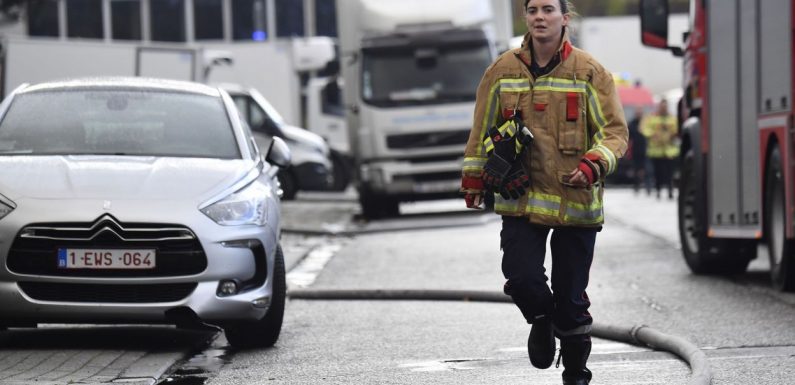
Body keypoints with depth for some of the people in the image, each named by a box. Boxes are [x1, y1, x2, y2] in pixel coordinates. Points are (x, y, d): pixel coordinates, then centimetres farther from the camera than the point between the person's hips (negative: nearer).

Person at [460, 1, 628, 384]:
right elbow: (482, 128, 16)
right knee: (522, 278, -16)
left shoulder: (589, 72, -1)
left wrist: (594, 164, -18)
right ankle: (541, 320, 20)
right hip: (520, 196, 1)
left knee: (571, 295, 4)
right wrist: (473, 178, 15)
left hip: (575, 200, -1)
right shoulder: (503, 71, 5)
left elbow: (615, 130, -1)